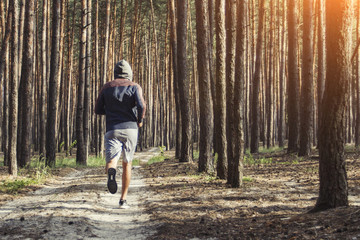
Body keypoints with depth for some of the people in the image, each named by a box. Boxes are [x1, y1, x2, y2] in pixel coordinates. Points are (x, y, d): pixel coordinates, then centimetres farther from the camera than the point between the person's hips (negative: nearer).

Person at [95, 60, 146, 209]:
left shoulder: (107, 87, 12)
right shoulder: (134, 87, 5)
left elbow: (98, 110, 11)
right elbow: (141, 105, -13)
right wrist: (140, 120, 6)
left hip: (112, 130, 0)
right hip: (130, 129, 0)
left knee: (111, 163, -9)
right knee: (127, 163, 15)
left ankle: (111, 173, -47)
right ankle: (123, 199, 17)